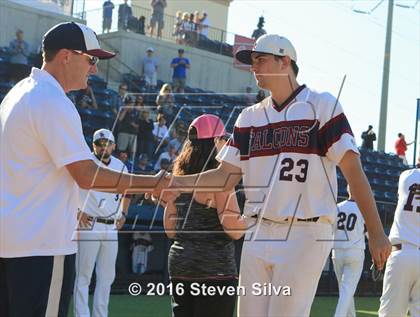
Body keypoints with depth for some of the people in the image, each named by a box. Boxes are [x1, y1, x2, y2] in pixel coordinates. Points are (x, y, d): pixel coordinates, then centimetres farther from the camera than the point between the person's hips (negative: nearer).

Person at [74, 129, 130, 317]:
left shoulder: (121, 167, 12)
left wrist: (123, 213, 15)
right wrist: (76, 211, -15)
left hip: (112, 227, 6)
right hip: (88, 225, -6)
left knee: (107, 276, 9)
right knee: (83, 275, -7)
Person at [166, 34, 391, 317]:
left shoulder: (321, 105, -2)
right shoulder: (250, 117, 14)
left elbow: (353, 171, -6)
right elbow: (227, 176, 11)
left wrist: (376, 233, -12)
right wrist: (179, 182, -5)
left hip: (305, 235, -6)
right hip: (258, 235, 6)